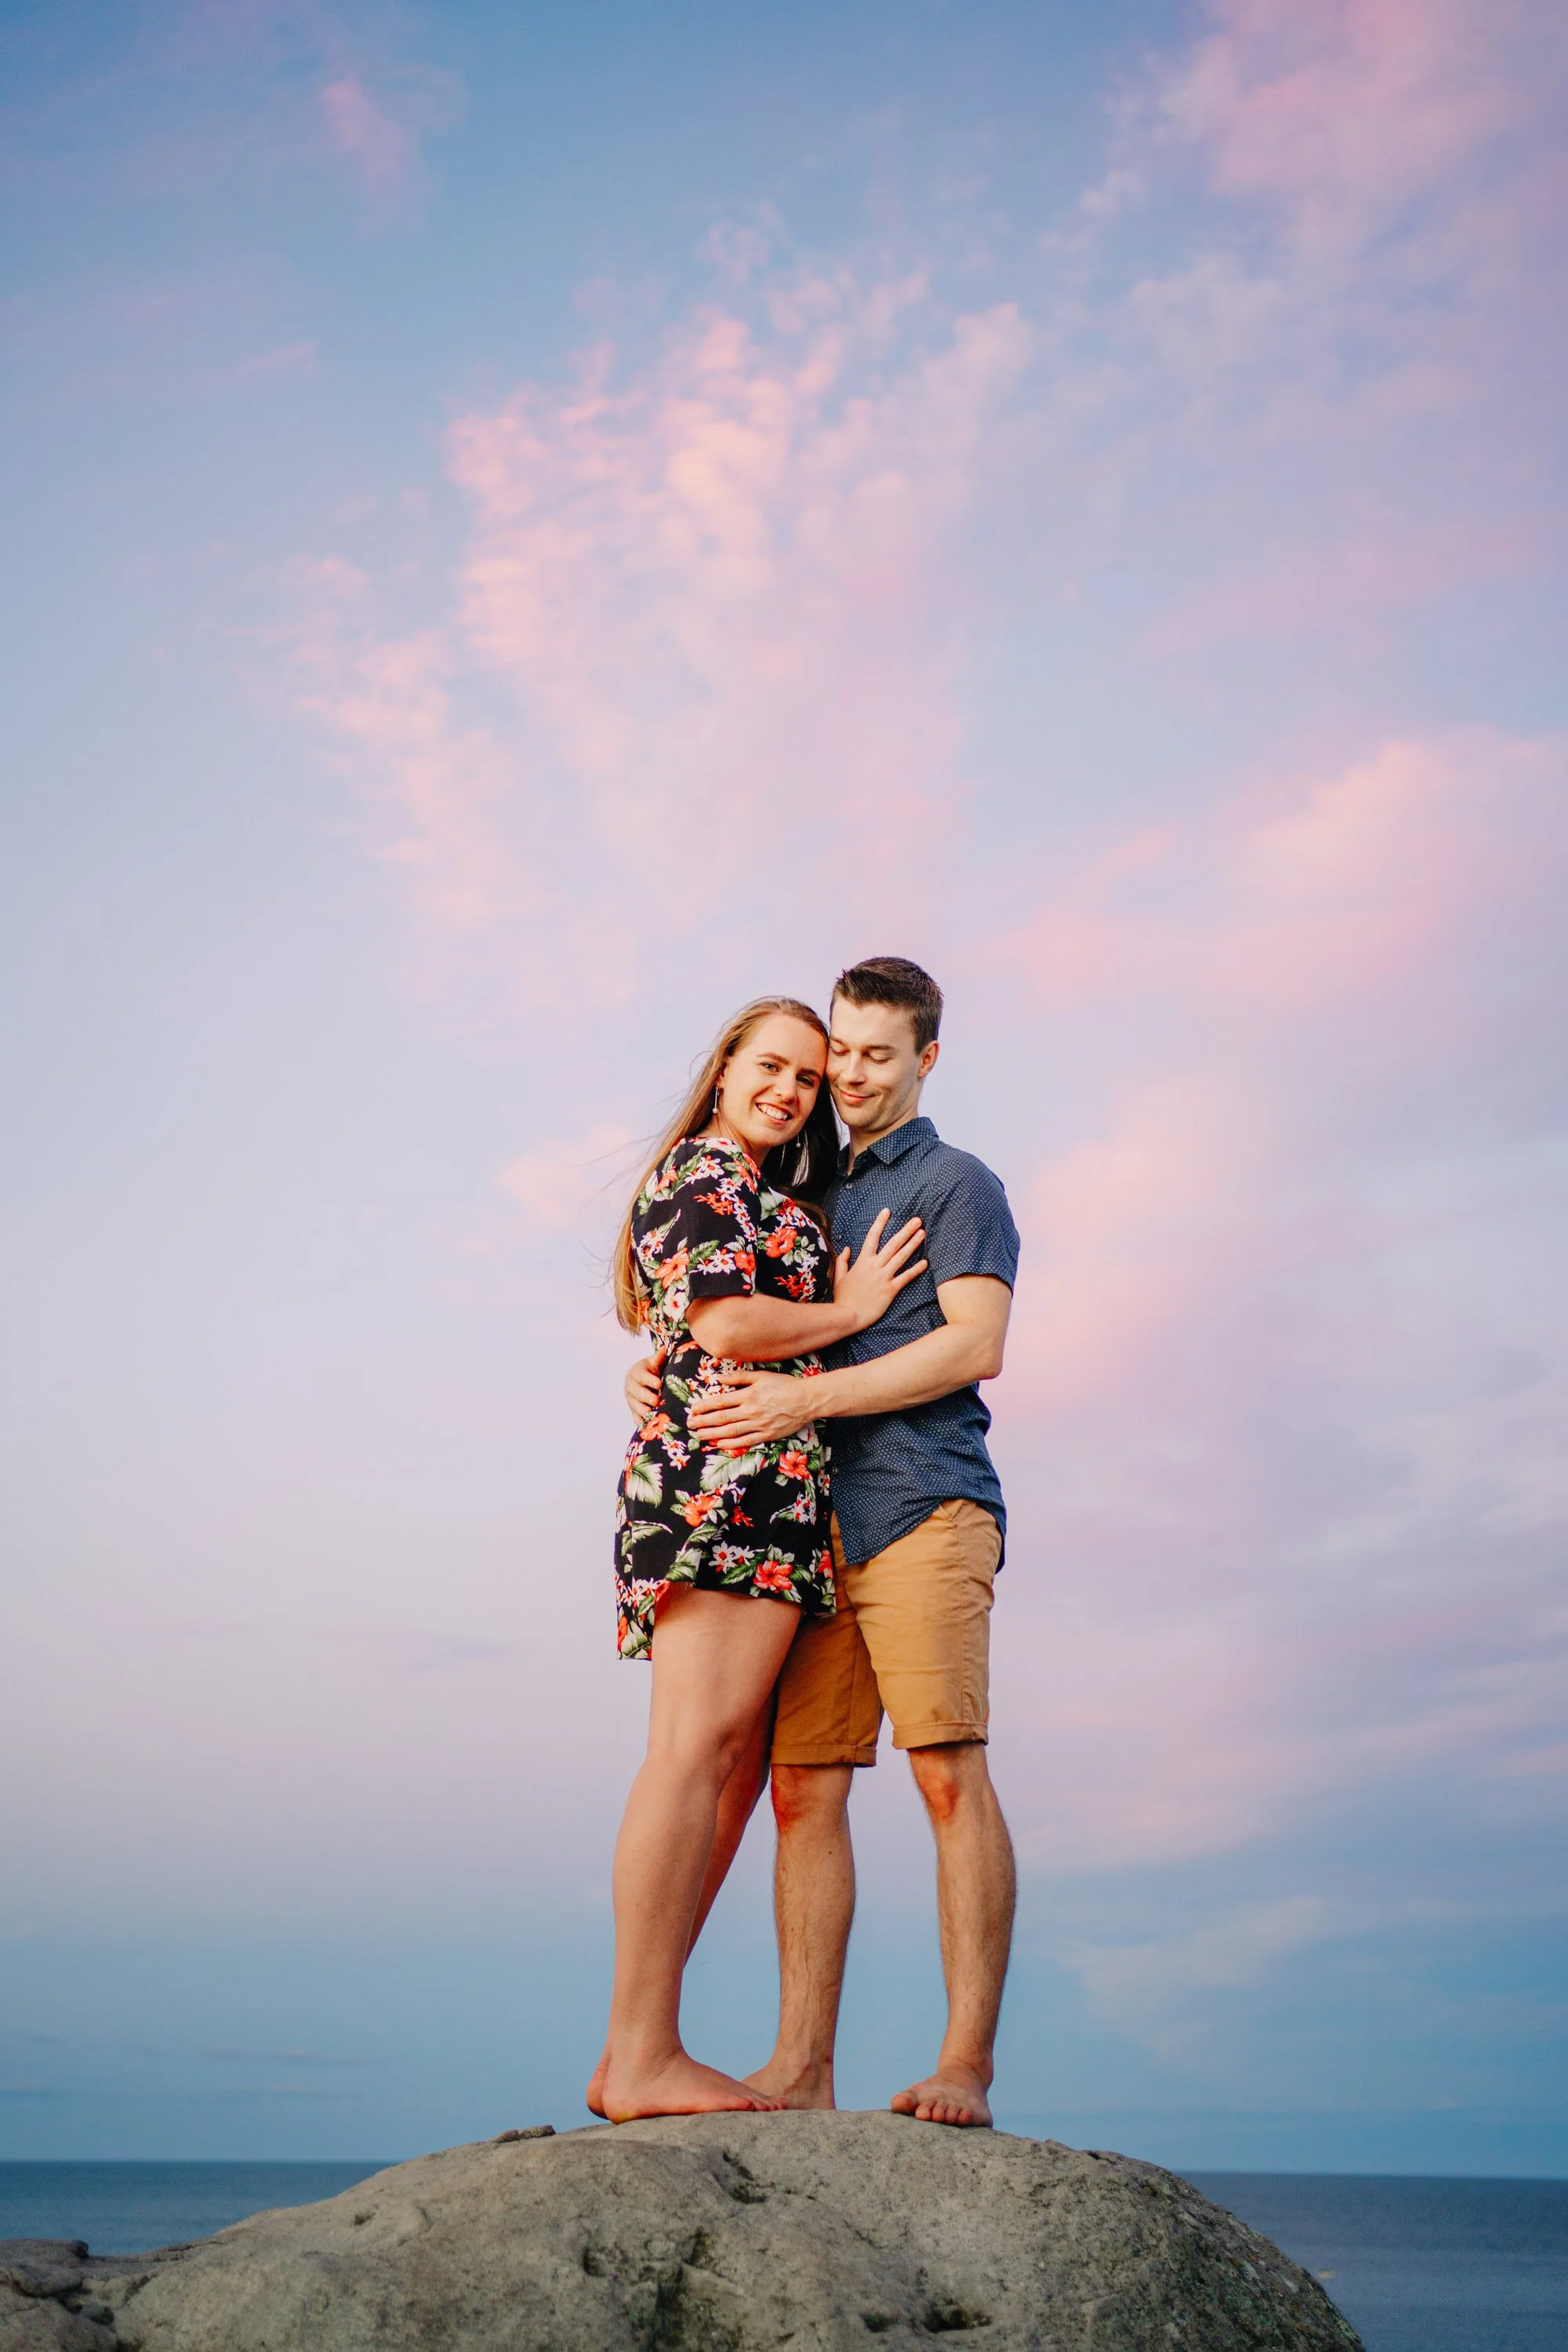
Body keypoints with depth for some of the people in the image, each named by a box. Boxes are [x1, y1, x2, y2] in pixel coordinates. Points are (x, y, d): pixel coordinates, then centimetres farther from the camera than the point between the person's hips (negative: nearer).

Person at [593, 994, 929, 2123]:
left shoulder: (777, 1200, 29)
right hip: (724, 1478, -10)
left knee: (735, 1764, 4)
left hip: (768, 1496, 10)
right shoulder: (700, 1173, 0)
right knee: (700, 1746, -14)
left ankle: (635, 2052, 4)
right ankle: (646, 2055, -14)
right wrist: (852, 1310, 1)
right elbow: (726, 1325, -13)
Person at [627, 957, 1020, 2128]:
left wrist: (805, 1398, -14)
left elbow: (975, 1343, -8)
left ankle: (968, 2062, -5)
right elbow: (753, 1342, 27)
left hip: (922, 1507, -6)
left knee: (949, 1771, -10)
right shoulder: (815, 1197, 26)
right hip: (818, 1522, 6)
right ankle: (802, 2064, 5)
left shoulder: (957, 1182, 6)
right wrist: (664, 1373, 5)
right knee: (804, 1786, 2)